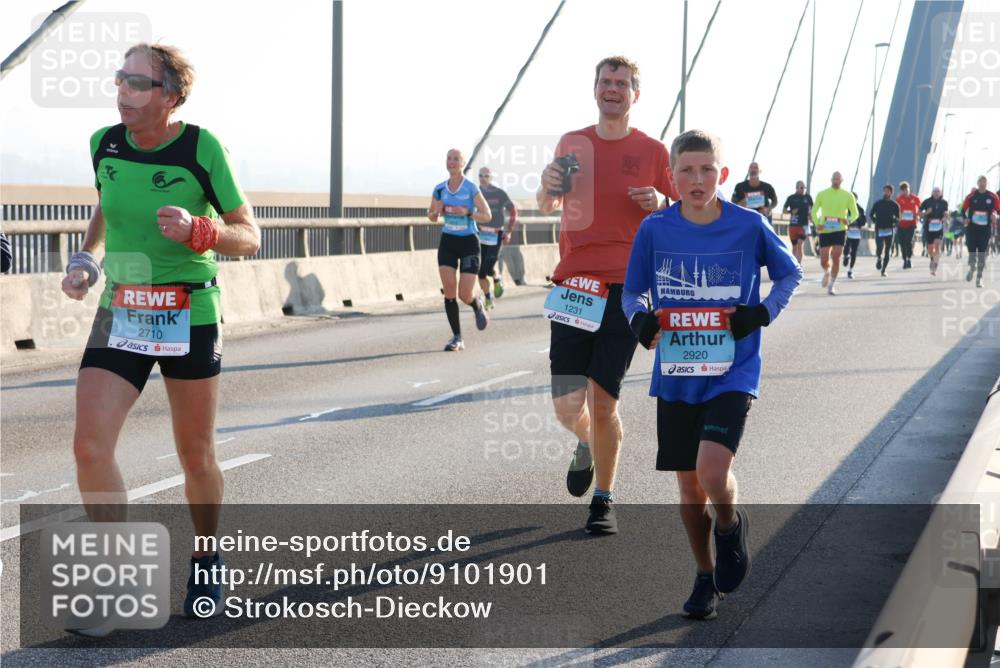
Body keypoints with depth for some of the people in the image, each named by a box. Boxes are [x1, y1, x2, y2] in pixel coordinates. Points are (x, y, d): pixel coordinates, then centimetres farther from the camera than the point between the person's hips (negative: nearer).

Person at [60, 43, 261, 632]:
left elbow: (249, 237, -7)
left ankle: (207, 564, 35)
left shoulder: (203, 149, -12)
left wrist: (195, 230, -26)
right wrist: (86, 259, 5)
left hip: (190, 317, -3)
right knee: (90, 449, -12)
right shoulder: (104, 144, 1)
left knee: (197, 459, 8)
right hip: (119, 315, 3)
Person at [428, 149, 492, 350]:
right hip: (447, 242, 3)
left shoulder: (471, 188, -9)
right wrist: (436, 212, -8)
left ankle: (478, 305, 31)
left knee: (465, 295, -7)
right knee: (449, 291, -8)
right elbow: (431, 217, 15)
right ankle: (457, 338, 1)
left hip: (468, 242, -3)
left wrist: (467, 212, -23)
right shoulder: (439, 189, 3)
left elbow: (487, 215, -7)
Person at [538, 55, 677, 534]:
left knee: (603, 402, -4)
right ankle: (586, 445, 33)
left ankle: (604, 499, 14)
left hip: (625, 288, -2)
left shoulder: (652, 151, 4)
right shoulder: (571, 144, 10)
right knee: (567, 406, -3)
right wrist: (548, 187, 0)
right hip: (574, 286, 2)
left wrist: (659, 203, -11)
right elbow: (547, 206, 23)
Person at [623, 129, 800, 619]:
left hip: (733, 372, -2)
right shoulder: (655, 229, -2)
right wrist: (639, 318, -12)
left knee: (713, 474, -20)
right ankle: (706, 577, 30)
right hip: (676, 376, 2)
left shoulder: (749, 225, -6)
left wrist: (763, 313, -7)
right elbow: (632, 292, 10)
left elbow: (790, 273, 10)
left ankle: (731, 525, 15)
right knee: (689, 488, 9)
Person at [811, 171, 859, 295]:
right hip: (824, 230, 1)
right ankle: (827, 272, 37)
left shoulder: (848, 195, 2)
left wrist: (848, 220, -13)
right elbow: (814, 211, 10)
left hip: (840, 230, -1)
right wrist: (817, 223, -9)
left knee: (836, 258, -11)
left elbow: (855, 213, 9)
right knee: (824, 260, 0)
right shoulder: (822, 194, 3)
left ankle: (831, 285, 0)